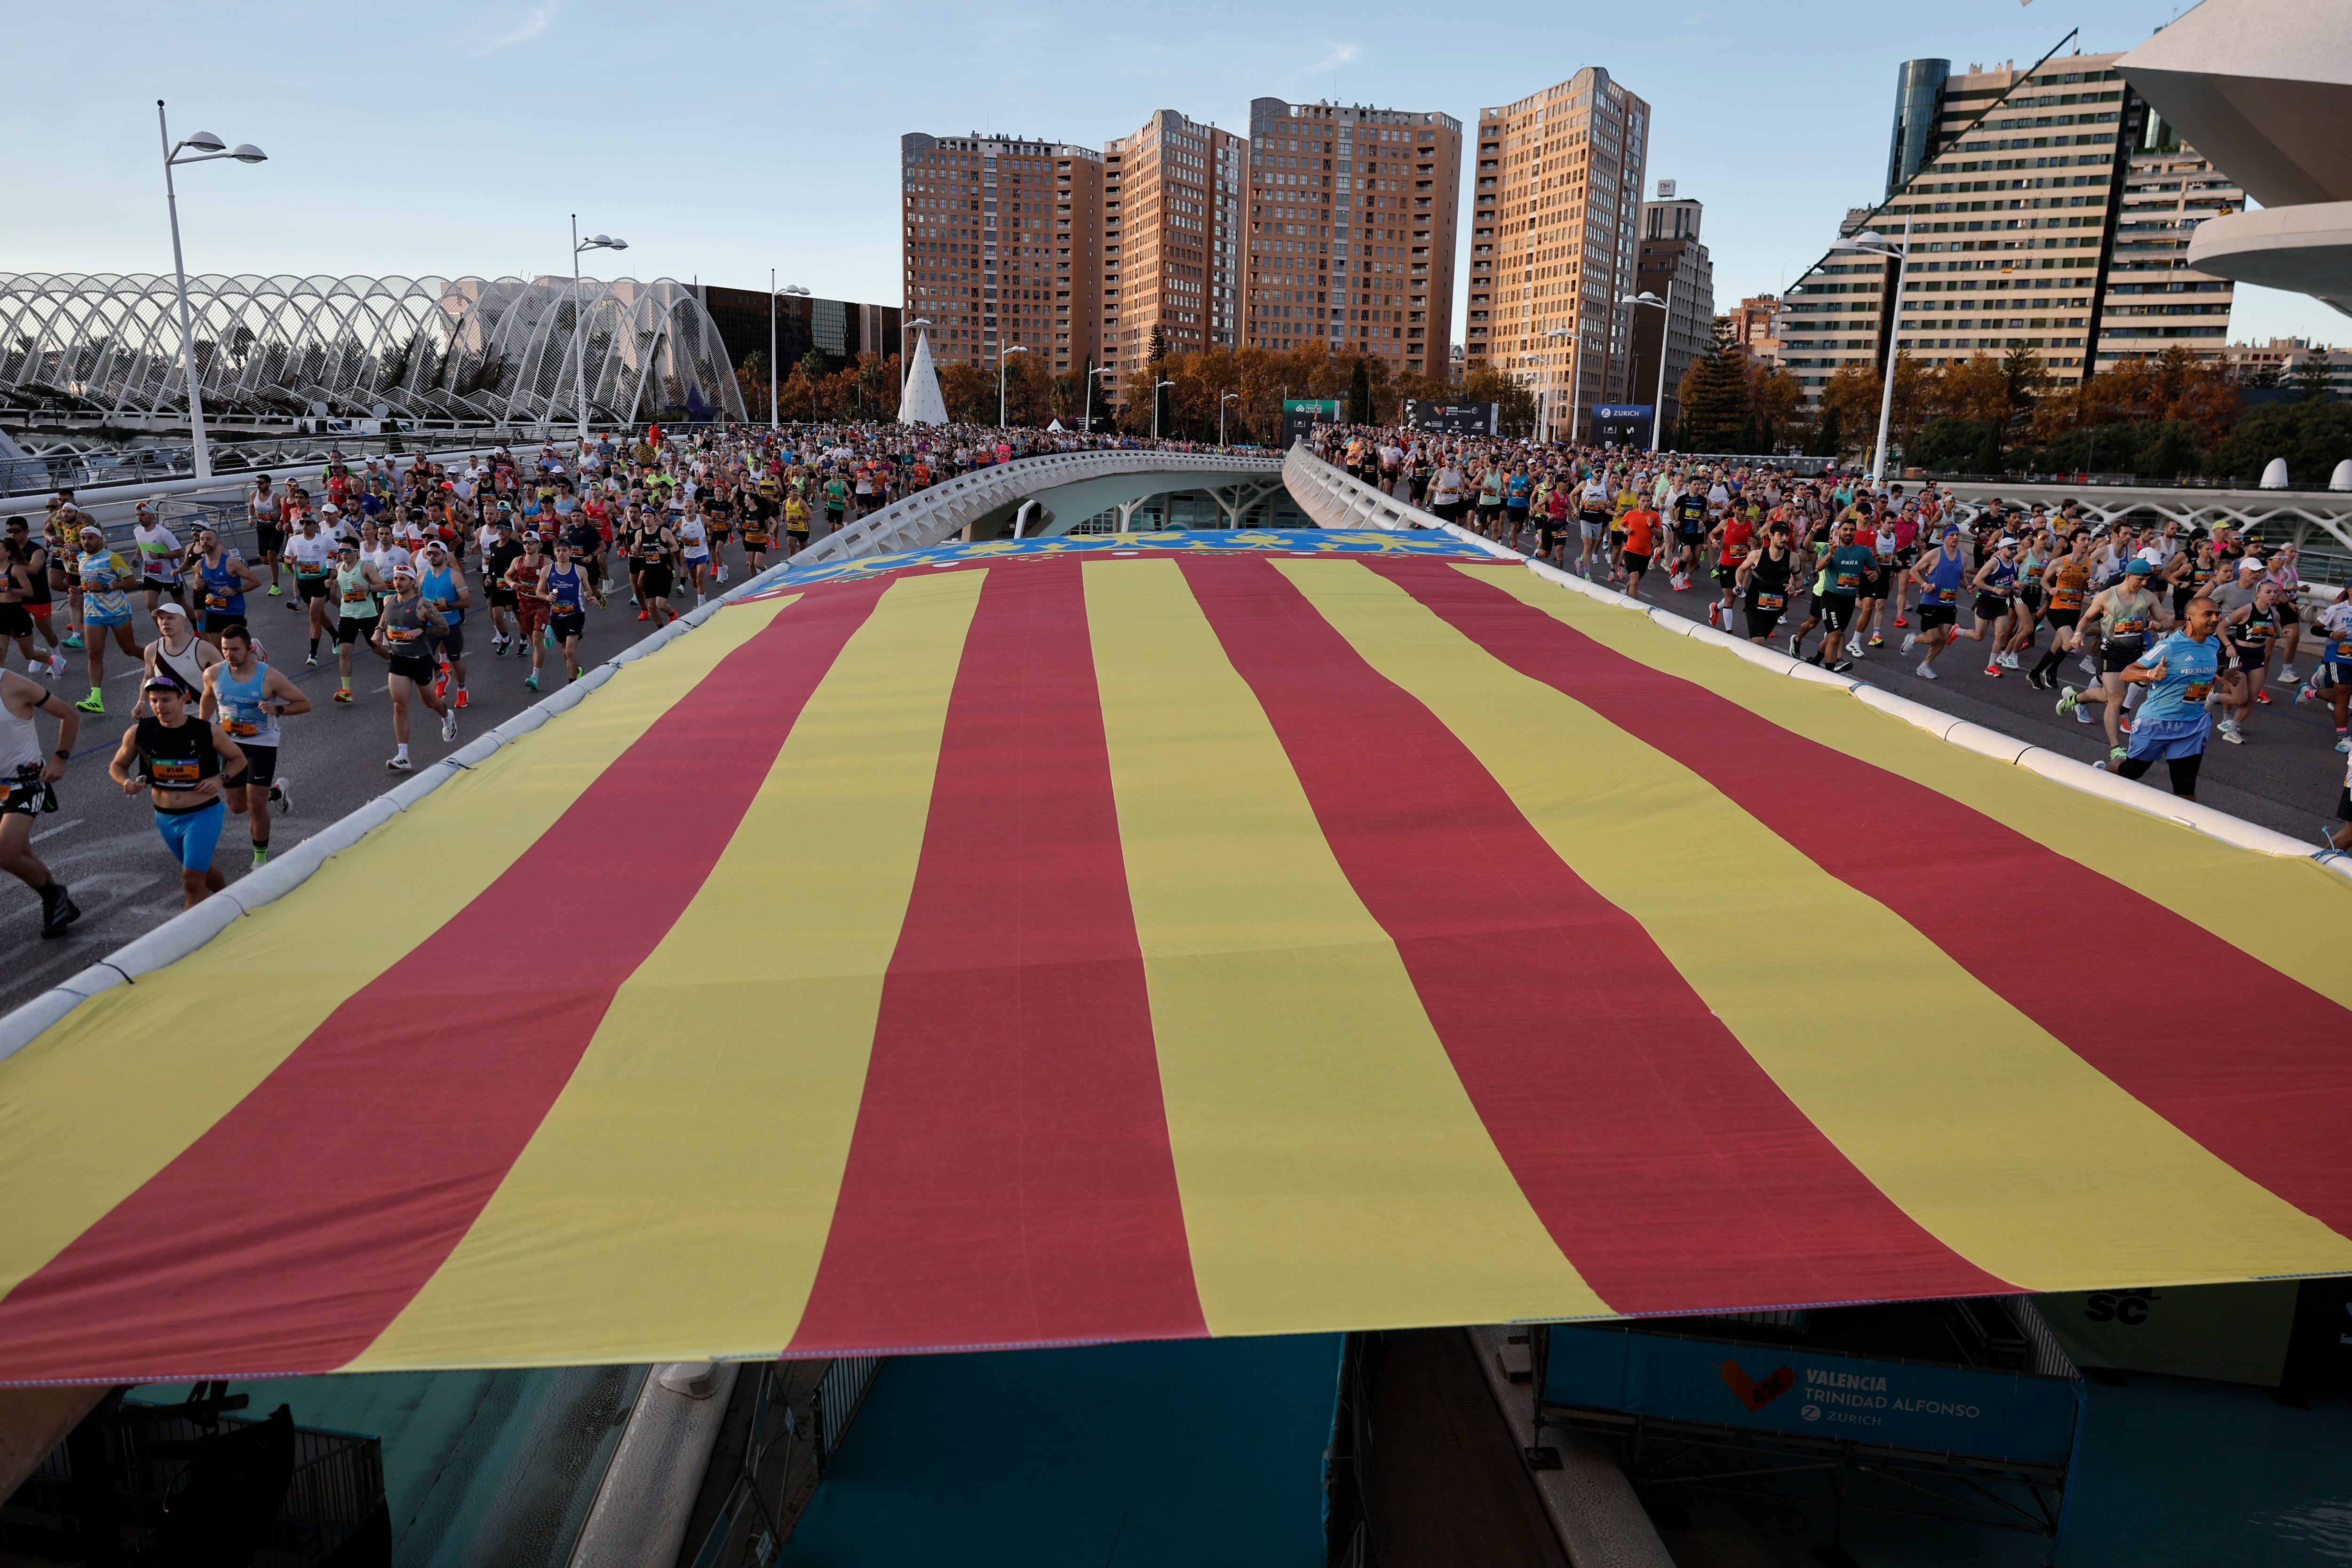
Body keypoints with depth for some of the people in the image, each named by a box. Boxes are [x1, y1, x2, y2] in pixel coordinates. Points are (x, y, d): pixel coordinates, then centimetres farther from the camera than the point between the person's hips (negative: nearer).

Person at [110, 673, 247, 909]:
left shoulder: (209, 732, -15)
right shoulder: (138, 733, -8)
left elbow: (238, 759, 1)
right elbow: (117, 765, 8)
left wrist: (219, 778, -17)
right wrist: (126, 782, -14)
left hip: (203, 814, -4)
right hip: (165, 818, 4)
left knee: (192, 881, -11)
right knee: (199, 871, 24)